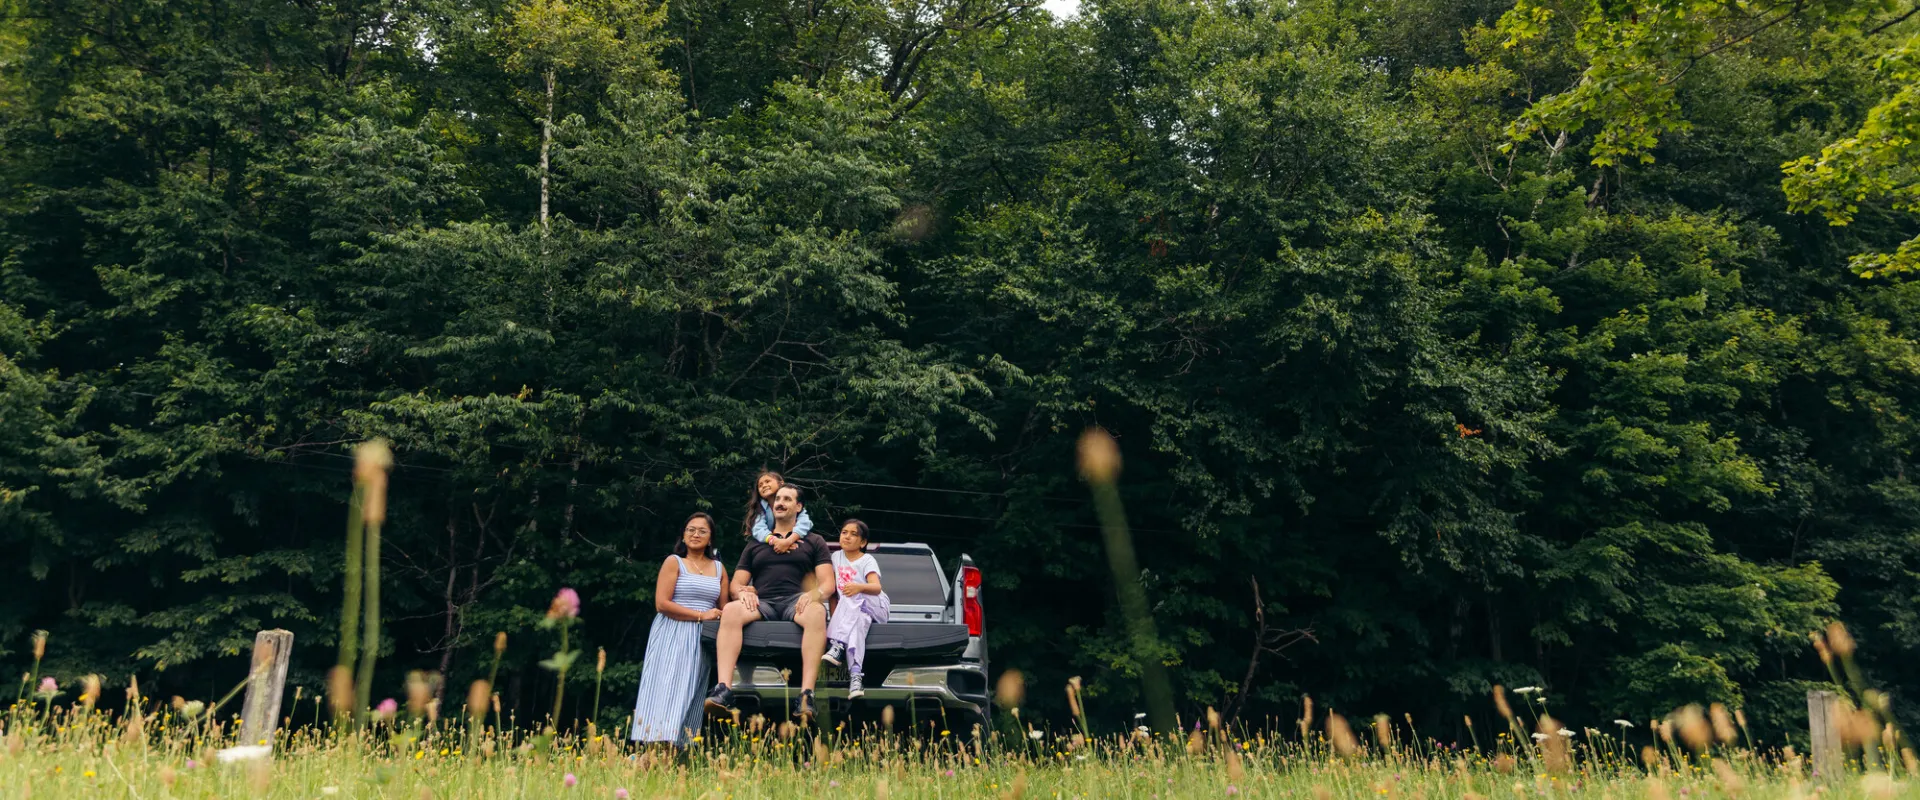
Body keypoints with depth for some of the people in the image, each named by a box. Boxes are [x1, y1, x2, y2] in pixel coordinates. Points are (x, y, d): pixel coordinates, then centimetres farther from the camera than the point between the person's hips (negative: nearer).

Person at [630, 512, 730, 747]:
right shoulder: (674, 562, 1)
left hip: (701, 640, 4)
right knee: (666, 694, -11)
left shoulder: (718, 568, 14)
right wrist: (701, 615, -13)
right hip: (672, 638, -4)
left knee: (688, 697, 1)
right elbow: (662, 604, -9)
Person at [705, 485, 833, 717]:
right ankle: (724, 690, -44)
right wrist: (743, 592, -7)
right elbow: (736, 583, 19)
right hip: (762, 603, 2)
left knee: (817, 613, -39)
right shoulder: (755, 545, 26)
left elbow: (828, 583, 9)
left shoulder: (813, 541, 20)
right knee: (731, 611, -33)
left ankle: (807, 695, -48)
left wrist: (816, 594, -15)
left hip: (795, 601, -2)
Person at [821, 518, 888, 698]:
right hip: (851, 610, 4)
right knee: (857, 622, -35)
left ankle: (838, 645, -44)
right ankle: (855, 675, -50)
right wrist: (835, 614, -3)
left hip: (875, 607, -3)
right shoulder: (837, 557, 8)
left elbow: (877, 588, -24)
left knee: (852, 598, -36)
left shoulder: (867, 560, -7)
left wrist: (859, 587, -46)